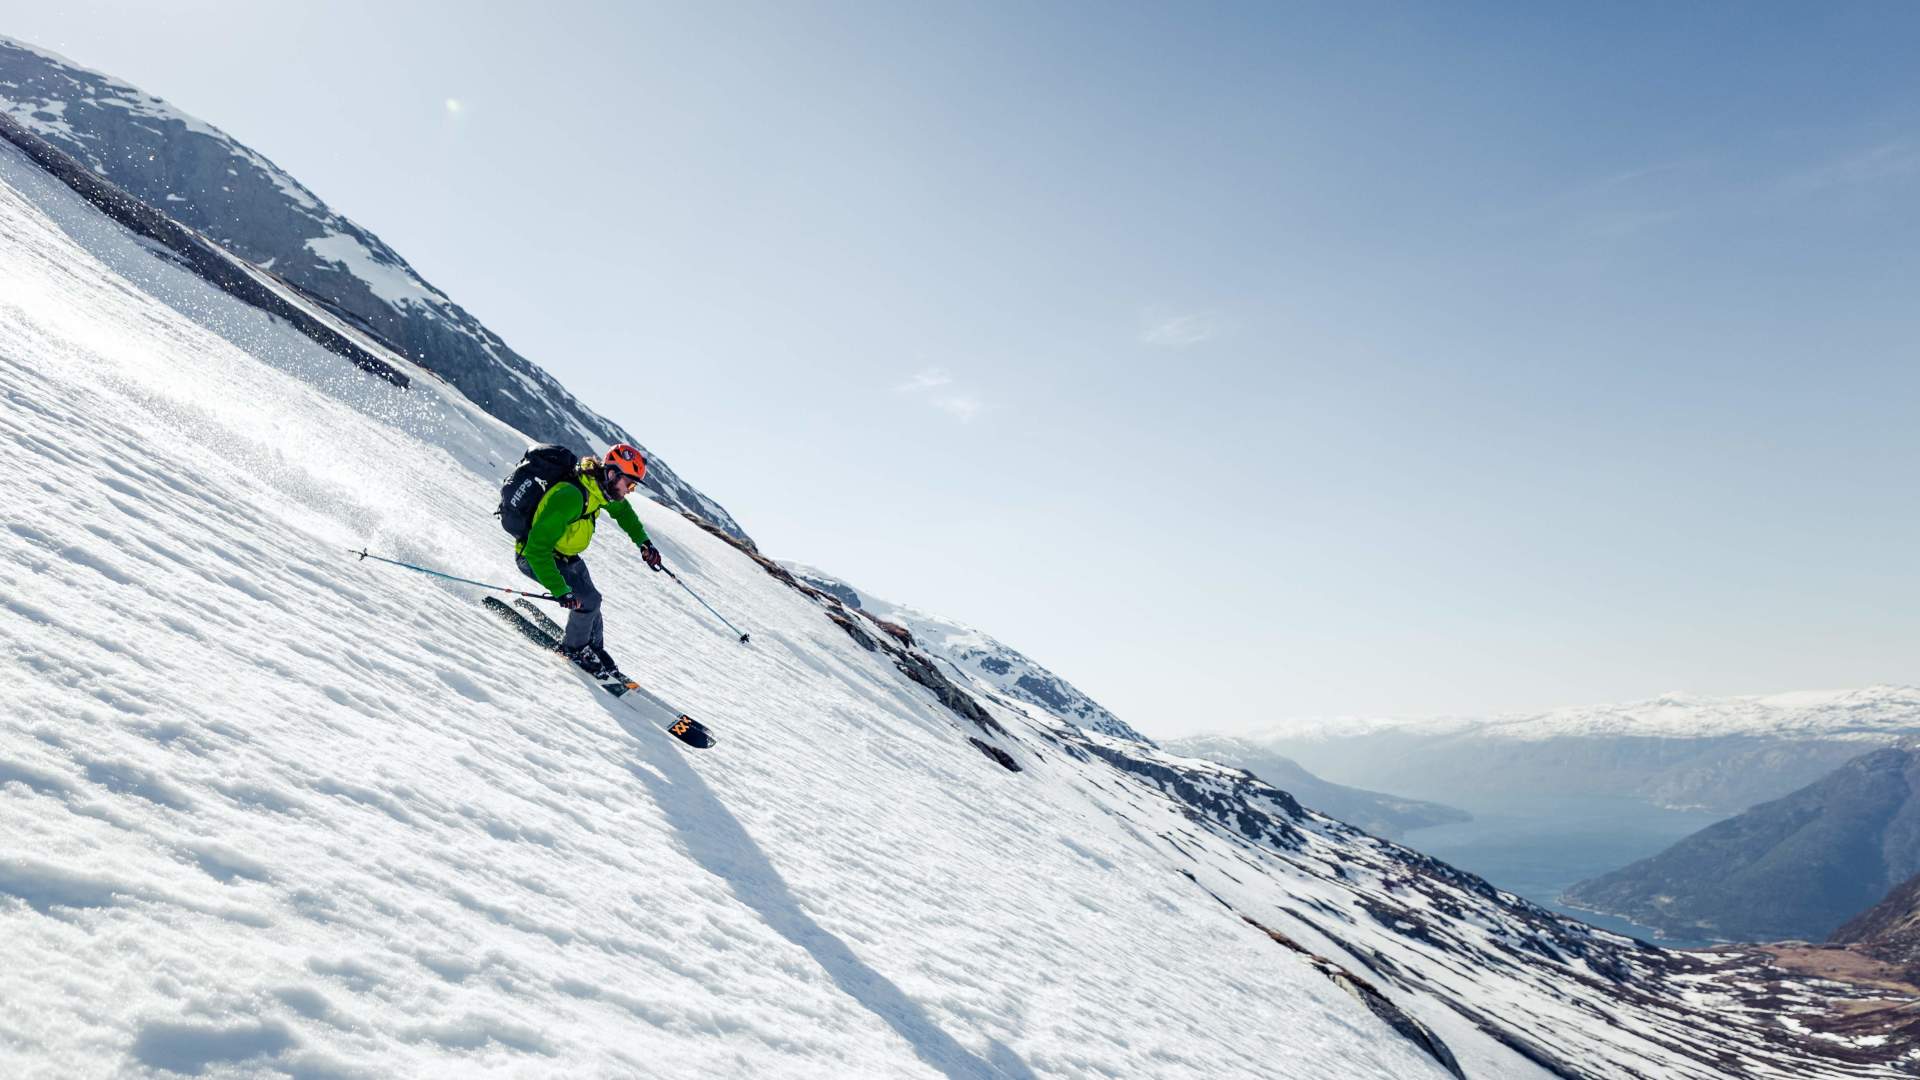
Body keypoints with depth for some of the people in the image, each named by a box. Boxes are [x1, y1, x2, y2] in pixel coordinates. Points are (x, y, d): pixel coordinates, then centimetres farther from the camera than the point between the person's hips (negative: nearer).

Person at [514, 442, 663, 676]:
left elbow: (622, 508, 16)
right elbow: (537, 549, -38)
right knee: (588, 599, -17)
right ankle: (573, 649, 6)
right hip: (534, 557, -8)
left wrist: (643, 542, 9)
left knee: (589, 601, 9)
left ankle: (596, 651, 29)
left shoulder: (597, 486, -10)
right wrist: (560, 591, -41)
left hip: (565, 556, 8)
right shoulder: (569, 497, -37)